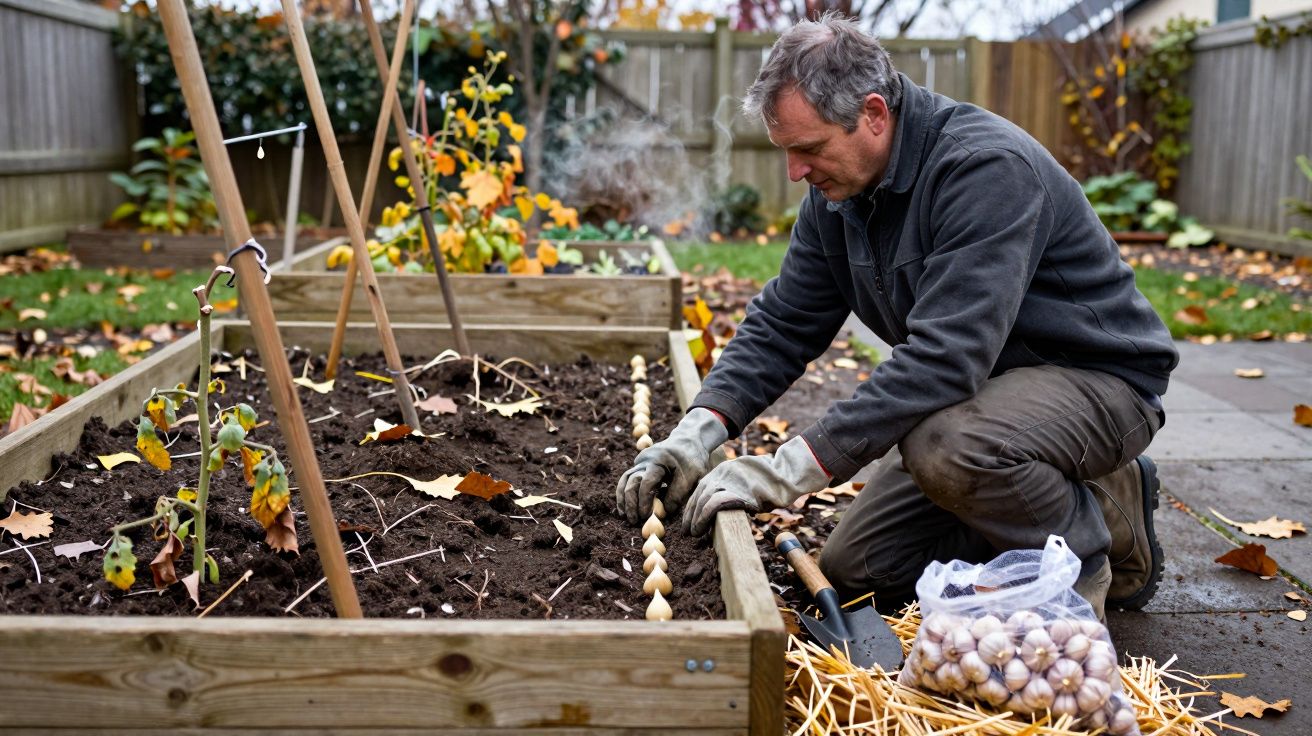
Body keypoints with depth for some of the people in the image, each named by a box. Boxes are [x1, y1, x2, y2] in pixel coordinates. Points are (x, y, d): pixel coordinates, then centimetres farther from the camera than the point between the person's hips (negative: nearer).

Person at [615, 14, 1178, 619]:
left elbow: (945, 357, -37)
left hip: (1097, 380, -8)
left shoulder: (988, 167, -29)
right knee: (855, 568, 4)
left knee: (944, 447, -39)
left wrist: (789, 469, -37)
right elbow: (782, 323, 1)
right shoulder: (836, 192, -1)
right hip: (980, 388, 8)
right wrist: (699, 431, -16)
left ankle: (1087, 556, -7)